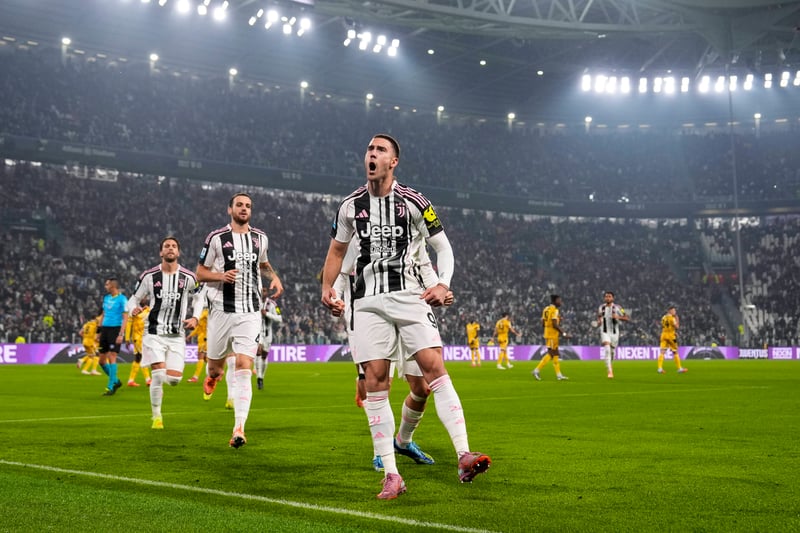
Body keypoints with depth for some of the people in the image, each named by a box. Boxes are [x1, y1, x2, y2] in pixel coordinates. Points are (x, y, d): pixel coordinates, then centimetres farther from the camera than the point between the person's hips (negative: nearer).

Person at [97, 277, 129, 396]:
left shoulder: (122, 299, -6)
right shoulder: (106, 298, 15)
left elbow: (125, 318, -10)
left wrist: (120, 334, -18)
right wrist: (99, 331, 17)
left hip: (115, 329, -7)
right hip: (105, 329, 7)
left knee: (112, 357, -11)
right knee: (102, 360, 7)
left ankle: (110, 387, -5)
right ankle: (115, 381, 24)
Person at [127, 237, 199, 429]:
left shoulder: (188, 278, 1)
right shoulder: (149, 276, 0)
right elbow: (133, 299, 8)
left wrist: (195, 318, -6)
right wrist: (134, 309, -15)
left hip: (177, 335, 2)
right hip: (154, 333, -1)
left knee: (174, 378, -5)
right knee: (159, 373, -14)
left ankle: (157, 382, 34)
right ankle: (156, 417, 4)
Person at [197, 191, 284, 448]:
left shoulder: (260, 238, 9)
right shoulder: (216, 238, -1)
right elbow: (200, 273, 2)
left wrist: (274, 277, 9)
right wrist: (222, 275, -16)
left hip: (250, 313, 1)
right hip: (222, 310, -1)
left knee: (243, 367, -12)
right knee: (216, 364, 13)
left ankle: (239, 429, -15)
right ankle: (213, 376, 54)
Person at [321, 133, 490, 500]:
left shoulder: (413, 202, 0)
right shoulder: (351, 206, 9)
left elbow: (443, 247, 6)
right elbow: (337, 249, 22)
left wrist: (443, 284, -9)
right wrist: (327, 287, 8)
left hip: (410, 295, -2)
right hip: (368, 302, 2)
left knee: (434, 366, -16)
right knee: (375, 381, -5)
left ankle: (463, 456, -19)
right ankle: (391, 476, -2)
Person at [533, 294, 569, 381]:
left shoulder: (546, 309, 13)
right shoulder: (554, 310, -14)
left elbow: (543, 323, 14)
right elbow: (555, 324, -21)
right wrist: (563, 333, -16)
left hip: (547, 334, 9)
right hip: (552, 335, -9)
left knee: (555, 354, 12)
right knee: (551, 353, -5)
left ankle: (559, 374, 15)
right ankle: (537, 370, -8)